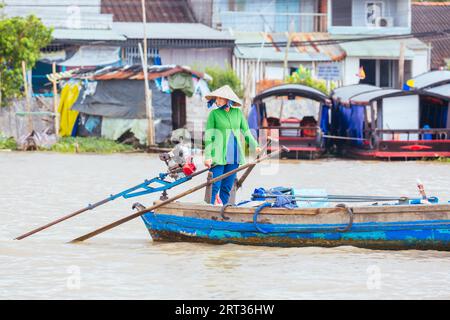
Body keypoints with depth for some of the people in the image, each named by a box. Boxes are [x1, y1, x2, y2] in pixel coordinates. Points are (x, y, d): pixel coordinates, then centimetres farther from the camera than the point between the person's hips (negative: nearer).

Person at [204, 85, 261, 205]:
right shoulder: (214, 114, 0)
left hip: (234, 155, 4)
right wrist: (208, 156, -10)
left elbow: (246, 131, 18)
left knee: (227, 188, 5)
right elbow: (208, 137, -3)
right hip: (218, 155, -4)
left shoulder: (237, 112, 9)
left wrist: (255, 146, 8)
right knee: (214, 187, -12)